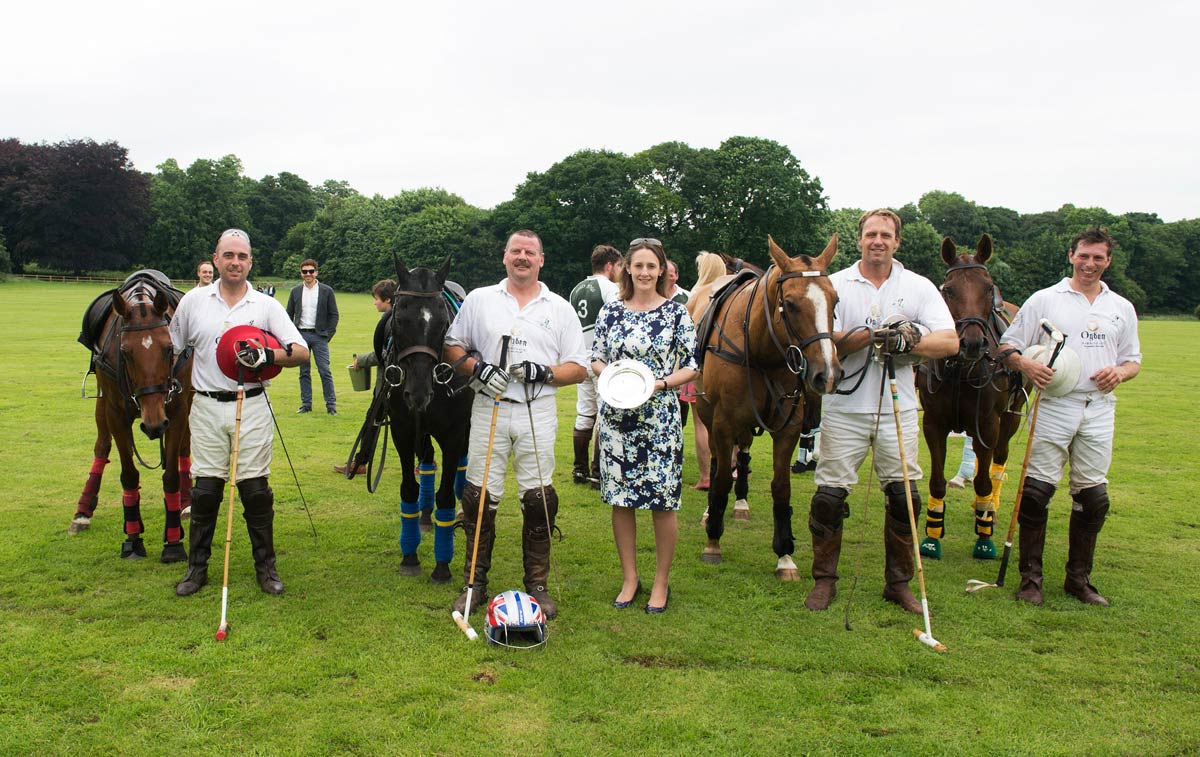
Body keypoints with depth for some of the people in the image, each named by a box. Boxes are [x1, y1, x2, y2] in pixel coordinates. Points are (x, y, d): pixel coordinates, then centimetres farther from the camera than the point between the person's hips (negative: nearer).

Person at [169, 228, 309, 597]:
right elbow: (172, 348, 18)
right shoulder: (193, 301, 6)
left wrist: (268, 356, -21)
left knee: (256, 489, 1)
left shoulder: (266, 306, 2)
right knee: (205, 489, 4)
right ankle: (197, 567, 17)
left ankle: (266, 566, 13)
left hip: (251, 407, -1)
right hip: (207, 407, 1)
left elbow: (301, 352, -4)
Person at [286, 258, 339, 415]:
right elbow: (289, 314, 13)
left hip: (319, 336, -3)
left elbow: (334, 314, 4)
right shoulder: (296, 291, 9)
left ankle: (331, 404, -1)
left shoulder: (327, 291, 2)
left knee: (325, 371, -6)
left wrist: (328, 334, -4)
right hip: (301, 335, 3)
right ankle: (306, 404, 13)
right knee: (304, 372, 6)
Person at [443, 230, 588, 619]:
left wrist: (545, 373, -13)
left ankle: (537, 586, 15)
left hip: (538, 414, 0)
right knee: (480, 496, 2)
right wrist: (477, 367, -10)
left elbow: (579, 368, 5)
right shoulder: (479, 299, 9)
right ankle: (475, 583, 16)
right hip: (488, 409, 0)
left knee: (539, 499, 2)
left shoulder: (560, 309, 8)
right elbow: (452, 347, 10)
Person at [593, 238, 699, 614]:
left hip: (660, 418, -2)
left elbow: (691, 367, -1)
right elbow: (595, 359, 10)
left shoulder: (676, 312, 0)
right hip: (616, 417, 3)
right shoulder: (611, 311, 7)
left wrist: (661, 383, -16)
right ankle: (629, 578, 22)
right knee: (620, 499, 7)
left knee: (663, 502, 1)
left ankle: (661, 582, 17)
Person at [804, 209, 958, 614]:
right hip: (844, 408, -1)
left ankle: (899, 582, 21)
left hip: (898, 409, 2)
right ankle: (824, 580, 15)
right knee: (829, 496, 0)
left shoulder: (919, 287, 6)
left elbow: (950, 341, -4)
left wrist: (908, 341, -19)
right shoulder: (836, 285, 2)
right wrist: (872, 335, -22)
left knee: (904, 497, 5)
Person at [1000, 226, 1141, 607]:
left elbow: (1133, 360, 17)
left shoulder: (1122, 308, 14)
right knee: (1037, 490, -5)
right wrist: (1025, 364, -19)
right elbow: (1007, 346, 2)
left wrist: (1119, 372, -5)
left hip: (1099, 409, 4)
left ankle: (1079, 579, 20)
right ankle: (1030, 577, 6)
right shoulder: (1044, 300, 3)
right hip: (1054, 406, -3)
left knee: (1093, 496, 7)